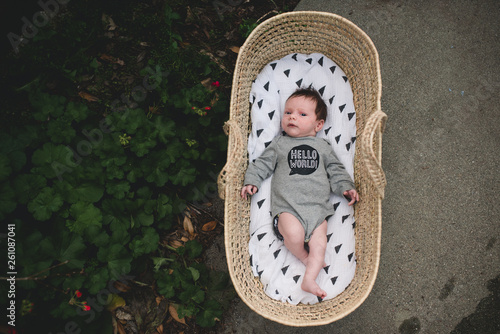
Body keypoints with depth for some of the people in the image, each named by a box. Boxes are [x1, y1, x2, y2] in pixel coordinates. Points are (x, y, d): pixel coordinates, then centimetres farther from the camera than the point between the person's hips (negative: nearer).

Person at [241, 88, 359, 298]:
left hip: (317, 206, 2)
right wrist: (252, 181, 0)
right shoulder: (279, 144, 16)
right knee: (293, 234, -27)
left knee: (319, 243, -16)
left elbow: (335, 170, 21)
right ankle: (305, 258, 0)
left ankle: (309, 279, -11)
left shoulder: (322, 147, 20)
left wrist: (346, 187, 7)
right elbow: (263, 164, 15)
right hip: (287, 205, -2)